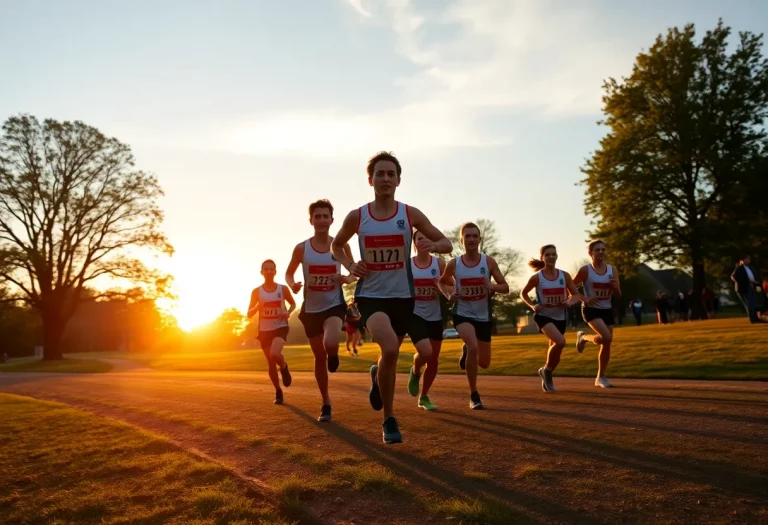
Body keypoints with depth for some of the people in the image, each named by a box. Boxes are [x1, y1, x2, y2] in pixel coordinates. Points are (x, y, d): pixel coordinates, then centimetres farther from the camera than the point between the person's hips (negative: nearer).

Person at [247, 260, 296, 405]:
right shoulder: (256, 292, -1)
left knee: (275, 354, -29)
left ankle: (284, 367, 7)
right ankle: (278, 392, 26)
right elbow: (249, 314, 0)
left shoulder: (283, 289, -3)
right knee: (271, 364, 7)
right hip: (264, 330, 2)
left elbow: (293, 303, 13)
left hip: (280, 327, -2)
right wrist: (257, 307, -21)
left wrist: (288, 312, -9)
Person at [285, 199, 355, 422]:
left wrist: (347, 279, -17)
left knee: (330, 344, -30)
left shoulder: (341, 246, -6)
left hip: (335, 304, -1)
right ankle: (326, 403, 27)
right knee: (319, 357, 9)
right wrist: (292, 285, -15)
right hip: (311, 309, 2)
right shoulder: (301, 248, -6)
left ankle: (333, 354, 10)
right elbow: (289, 273, 7)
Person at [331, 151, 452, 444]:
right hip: (370, 296, -2)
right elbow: (336, 245, 15)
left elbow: (447, 244, 1)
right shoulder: (357, 217, -3)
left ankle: (379, 374, 49)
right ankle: (389, 420, -4)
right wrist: (349, 265, -5)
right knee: (390, 348, -26)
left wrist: (433, 245, -22)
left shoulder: (410, 214, -3)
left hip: (403, 296, 3)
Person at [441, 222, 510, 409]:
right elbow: (443, 281, 12)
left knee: (484, 363, 10)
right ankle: (474, 395, -9)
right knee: (473, 347, -28)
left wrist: (492, 286, -24)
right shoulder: (453, 264, -8)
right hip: (463, 314, -2)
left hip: (483, 316, 3)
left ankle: (466, 351, 47)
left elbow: (505, 288, -2)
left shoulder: (489, 262, -7)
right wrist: (449, 294, -8)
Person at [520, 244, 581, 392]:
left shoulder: (564, 275, -3)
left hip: (560, 318, 4)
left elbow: (576, 294, 4)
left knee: (555, 347, 14)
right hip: (544, 316, -4)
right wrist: (532, 306, -12)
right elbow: (523, 293, 3)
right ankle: (546, 370, -1)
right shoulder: (537, 278, -11)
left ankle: (547, 379, 36)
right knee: (560, 342, -26)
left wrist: (570, 302, -17)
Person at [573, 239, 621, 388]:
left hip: (607, 310, 5)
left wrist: (615, 287, -16)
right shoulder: (585, 270, -11)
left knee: (606, 344, 6)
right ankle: (583, 337, 8)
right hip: (591, 309, -5)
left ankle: (600, 377, 20)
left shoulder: (612, 270, 2)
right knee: (606, 337, -25)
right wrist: (584, 299, -17)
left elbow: (618, 295, 5)